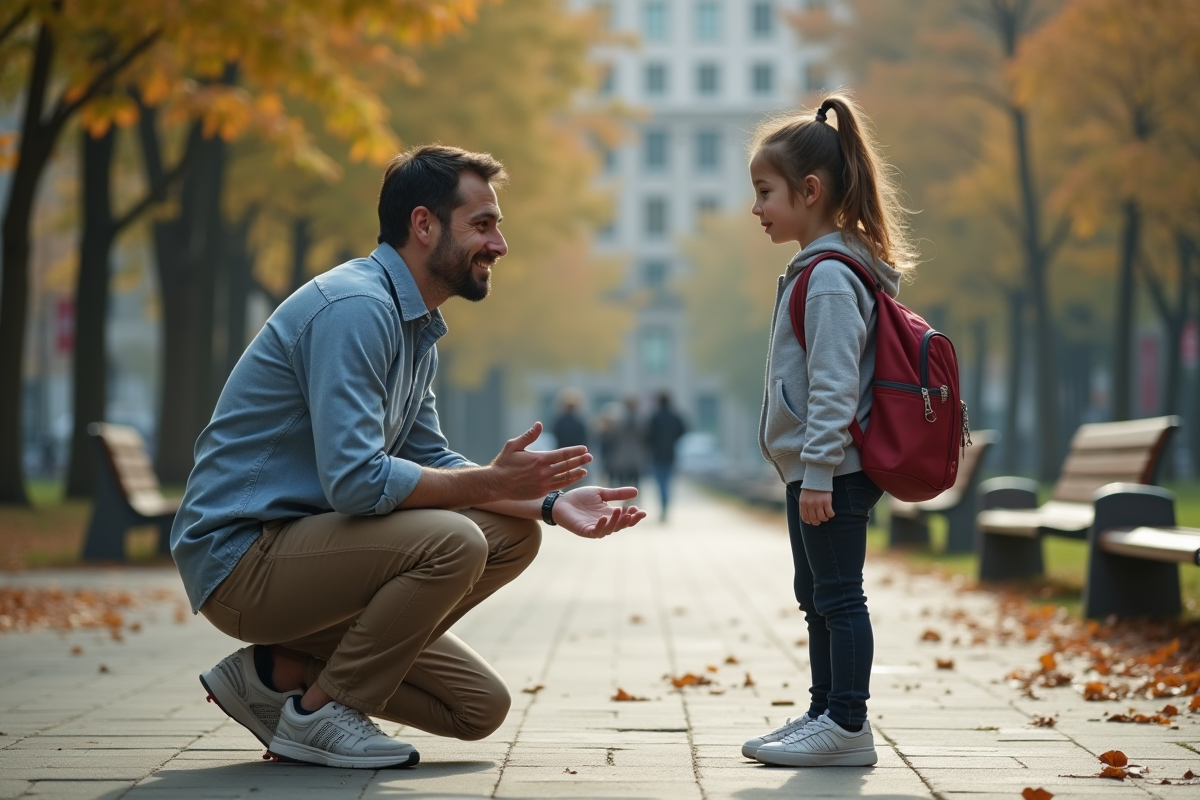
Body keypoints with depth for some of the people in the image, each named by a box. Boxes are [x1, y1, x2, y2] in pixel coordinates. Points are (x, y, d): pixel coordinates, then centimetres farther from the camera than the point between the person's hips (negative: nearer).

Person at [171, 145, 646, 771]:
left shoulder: (416, 328, 13)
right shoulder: (356, 307, -20)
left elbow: (429, 462, 14)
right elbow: (354, 480, -28)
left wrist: (550, 503, 2)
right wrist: (490, 483, -19)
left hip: (300, 547, 10)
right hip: (240, 557, -10)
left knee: (479, 709, 3)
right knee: (453, 542, -29)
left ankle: (283, 670, 6)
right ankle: (318, 711, -12)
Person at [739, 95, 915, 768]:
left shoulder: (830, 276, -17)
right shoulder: (818, 268, 15)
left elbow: (835, 385, -21)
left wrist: (820, 472, -22)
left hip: (832, 470, -11)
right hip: (814, 469, 11)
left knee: (838, 595, -5)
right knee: (818, 597, 16)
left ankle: (848, 725, -1)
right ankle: (826, 713, 24)